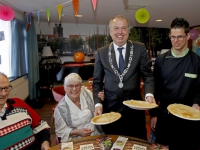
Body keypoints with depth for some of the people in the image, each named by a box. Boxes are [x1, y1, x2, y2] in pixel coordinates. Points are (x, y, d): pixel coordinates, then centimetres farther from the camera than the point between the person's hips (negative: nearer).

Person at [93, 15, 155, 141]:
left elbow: (148, 75, 0)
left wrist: (149, 94, -18)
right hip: (110, 107, 1)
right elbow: (97, 82, 4)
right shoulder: (101, 52, 2)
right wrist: (98, 104, -7)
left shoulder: (140, 48, -1)